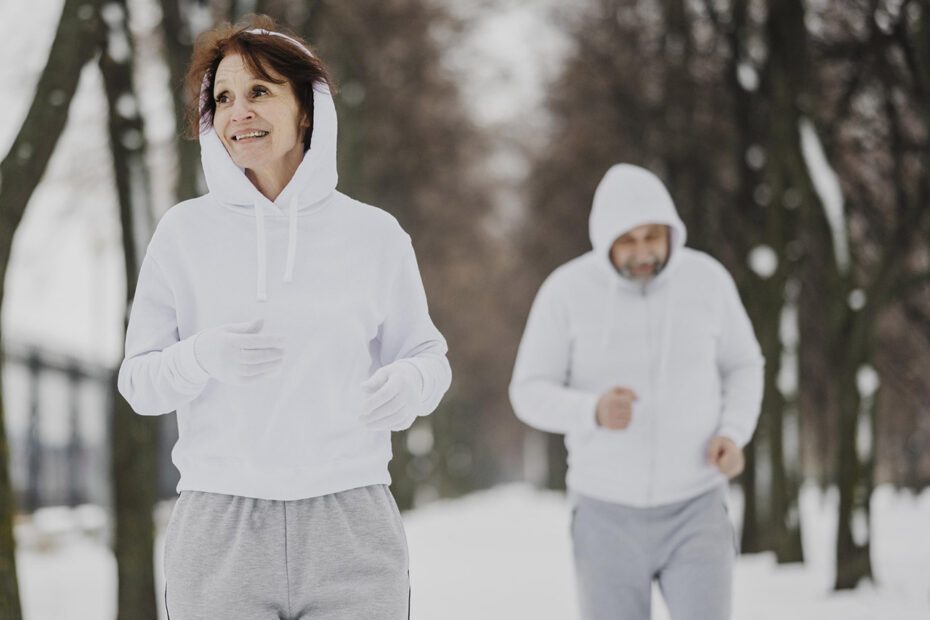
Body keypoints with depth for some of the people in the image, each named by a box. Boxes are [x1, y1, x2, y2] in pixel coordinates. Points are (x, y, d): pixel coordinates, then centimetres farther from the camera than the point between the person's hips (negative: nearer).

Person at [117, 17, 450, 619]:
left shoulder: (375, 234, 6)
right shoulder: (184, 232, 5)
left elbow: (428, 356, 12)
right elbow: (138, 381, 6)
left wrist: (409, 383, -12)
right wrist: (204, 358, -15)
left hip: (351, 530, 0)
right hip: (220, 531, 0)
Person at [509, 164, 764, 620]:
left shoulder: (708, 280, -7)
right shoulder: (565, 290, -12)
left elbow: (741, 368, 9)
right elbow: (531, 396, -9)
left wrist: (733, 437, -13)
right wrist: (595, 412, -32)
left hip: (693, 512, 0)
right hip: (609, 515, 0)